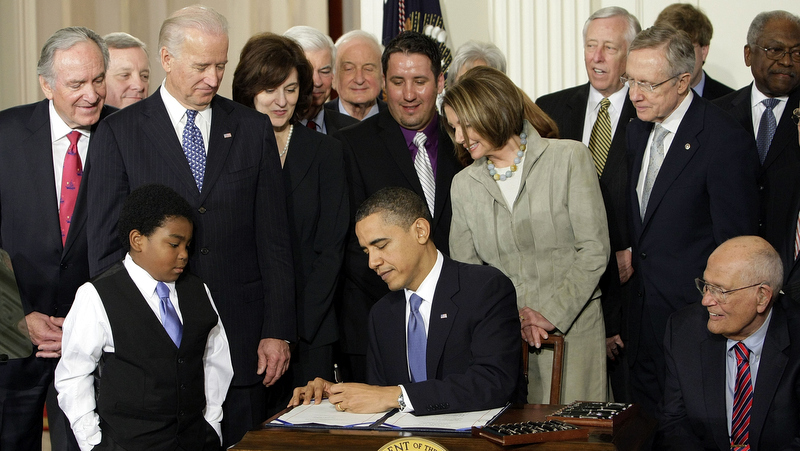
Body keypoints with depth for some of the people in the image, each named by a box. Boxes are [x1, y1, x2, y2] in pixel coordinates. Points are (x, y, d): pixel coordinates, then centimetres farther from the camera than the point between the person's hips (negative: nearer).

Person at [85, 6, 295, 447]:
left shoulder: (253, 129, 8)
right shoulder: (118, 134, 2)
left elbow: (274, 239, 6)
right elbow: (105, 243, 1)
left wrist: (278, 331, 1)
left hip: (241, 340, 2)